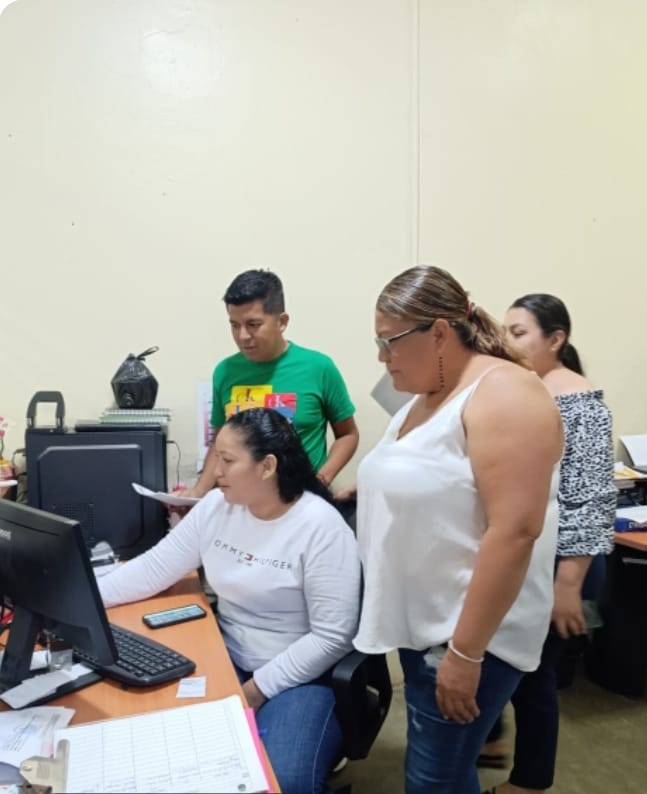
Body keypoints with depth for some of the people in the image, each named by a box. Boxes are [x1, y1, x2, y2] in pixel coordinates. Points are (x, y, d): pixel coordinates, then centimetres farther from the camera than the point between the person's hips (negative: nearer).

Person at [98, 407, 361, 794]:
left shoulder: (321, 527, -20)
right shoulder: (216, 506, -1)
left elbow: (331, 638, -19)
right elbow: (156, 566, 4)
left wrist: (257, 689, -18)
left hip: (300, 675, -5)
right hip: (228, 660, 6)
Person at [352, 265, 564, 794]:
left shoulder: (502, 395, -19)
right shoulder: (424, 398, 9)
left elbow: (515, 531, -25)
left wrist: (465, 652, -23)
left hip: (469, 635, -8)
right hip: (419, 623, 8)